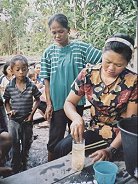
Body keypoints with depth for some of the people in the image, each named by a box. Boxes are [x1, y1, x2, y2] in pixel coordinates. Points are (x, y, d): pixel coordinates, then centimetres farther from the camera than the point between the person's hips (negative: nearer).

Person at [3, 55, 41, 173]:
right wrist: (9, 111, -11)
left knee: (26, 145, 16)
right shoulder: (9, 87, -7)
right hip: (14, 120, 0)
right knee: (15, 146, 3)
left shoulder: (32, 86, -9)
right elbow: (7, 101, 7)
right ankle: (15, 170, 20)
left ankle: (24, 167, 37)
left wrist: (32, 113, -6)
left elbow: (37, 100, 2)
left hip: (27, 120, 1)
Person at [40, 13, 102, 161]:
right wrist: (49, 104, -2)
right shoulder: (48, 53, 0)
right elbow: (46, 80, 1)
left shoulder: (81, 47, -4)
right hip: (57, 103, 0)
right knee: (55, 139, 8)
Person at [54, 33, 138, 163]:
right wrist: (77, 118, -27)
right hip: (95, 129, 3)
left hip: (120, 136, -3)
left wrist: (111, 150, -26)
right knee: (60, 149, -13)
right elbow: (69, 103, -4)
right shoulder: (87, 75, -10)